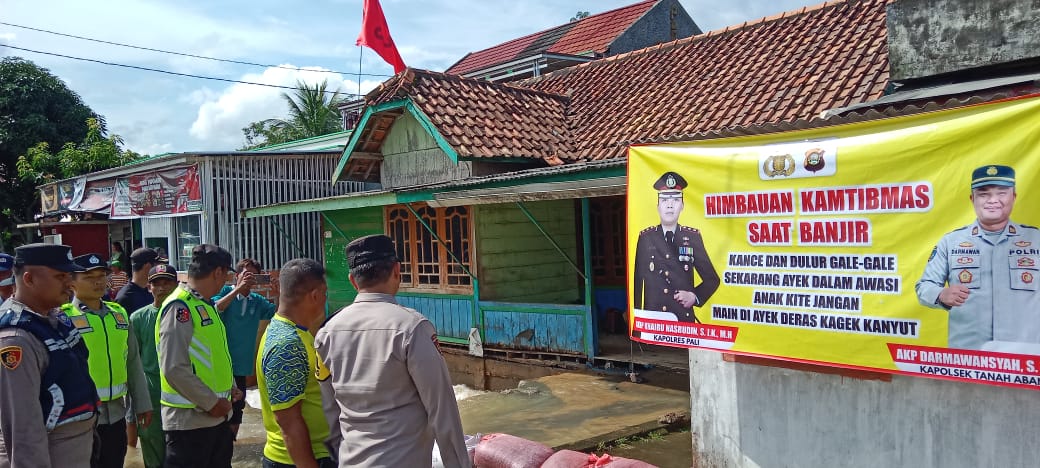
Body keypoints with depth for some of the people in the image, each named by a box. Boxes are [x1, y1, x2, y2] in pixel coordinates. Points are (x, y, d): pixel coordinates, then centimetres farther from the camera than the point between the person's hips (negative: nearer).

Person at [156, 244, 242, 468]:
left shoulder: (205, 305, 13)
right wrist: (211, 402, -17)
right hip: (190, 420, -9)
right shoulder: (179, 307, -17)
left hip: (216, 416, 9)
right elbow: (174, 368, -24)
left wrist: (228, 387, 10)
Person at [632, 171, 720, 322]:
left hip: (684, 319, 0)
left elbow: (712, 279, 11)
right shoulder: (645, 238, 4)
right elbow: (637, 282, 7)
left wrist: (696, 296, -7)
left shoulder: (693, 237, 5)